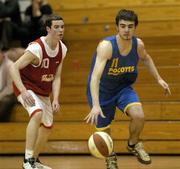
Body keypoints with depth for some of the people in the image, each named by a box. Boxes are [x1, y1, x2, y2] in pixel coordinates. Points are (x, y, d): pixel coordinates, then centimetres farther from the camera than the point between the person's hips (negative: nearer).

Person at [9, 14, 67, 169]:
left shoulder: (62, 49, -5)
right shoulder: (37, 48, -28)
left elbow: (56, 77, -1)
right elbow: (14, 67, -30)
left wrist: (55, 99, -14)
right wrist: (23, 91, -40)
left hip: (43, 90, 8)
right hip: (26, 87, -8)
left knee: (47, 126, 16)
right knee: (37, 113, -33)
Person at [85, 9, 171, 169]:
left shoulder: (138, 44, -15)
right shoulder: (106, 46, -33)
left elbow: (146, 58, 13)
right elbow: (95, 77, -43)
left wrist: (159, 78, 8)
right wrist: (95, 105, -55)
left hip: (123, 88, 3)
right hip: (102, 91, -3)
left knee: (139, 115, -23)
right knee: (103, 130, 5)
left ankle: (133, 144, 9)